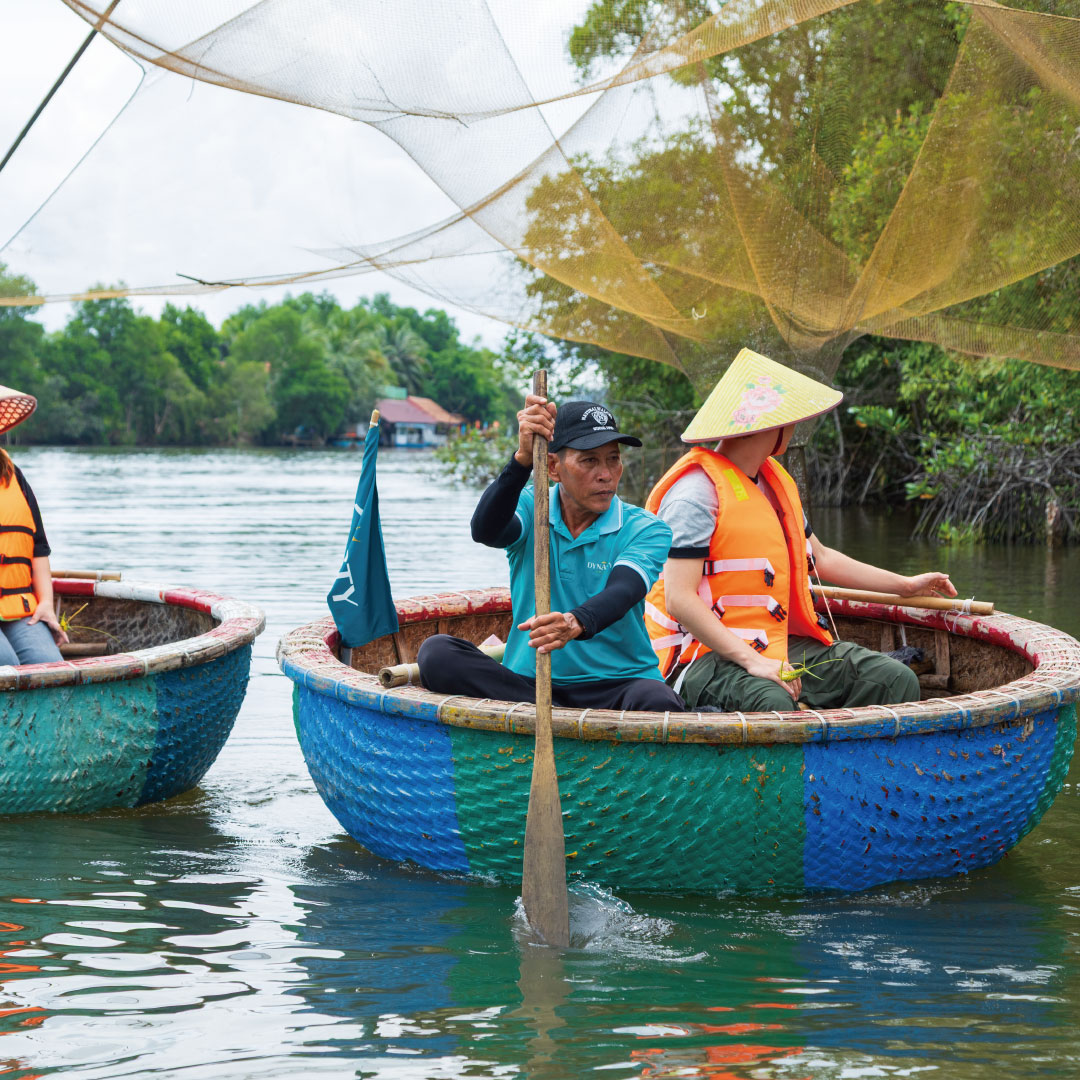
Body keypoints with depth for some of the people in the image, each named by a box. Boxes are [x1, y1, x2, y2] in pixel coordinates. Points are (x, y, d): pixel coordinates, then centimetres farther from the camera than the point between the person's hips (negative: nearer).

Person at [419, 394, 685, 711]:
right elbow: (485, 531, -17)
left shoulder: (645, 530, 1)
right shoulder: (530, 508, 7)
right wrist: (523, 459, -31)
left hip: (617, 682, -2)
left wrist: (575, 624, -42)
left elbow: (622, 591, -19)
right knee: (436, 652, -25)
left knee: (658, 704, -36)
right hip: (527, 682, 3)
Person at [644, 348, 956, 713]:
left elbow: (819, 557, 33)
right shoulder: (696, 492, -13)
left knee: (896, 680, -11)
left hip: (781, 645, 9)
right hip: (709, 653, -9)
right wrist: (752, 661, -27)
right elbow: (679, 601, -21)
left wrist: (906, 585, 34)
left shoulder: (775, 482, 18)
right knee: (774, 706, -41)